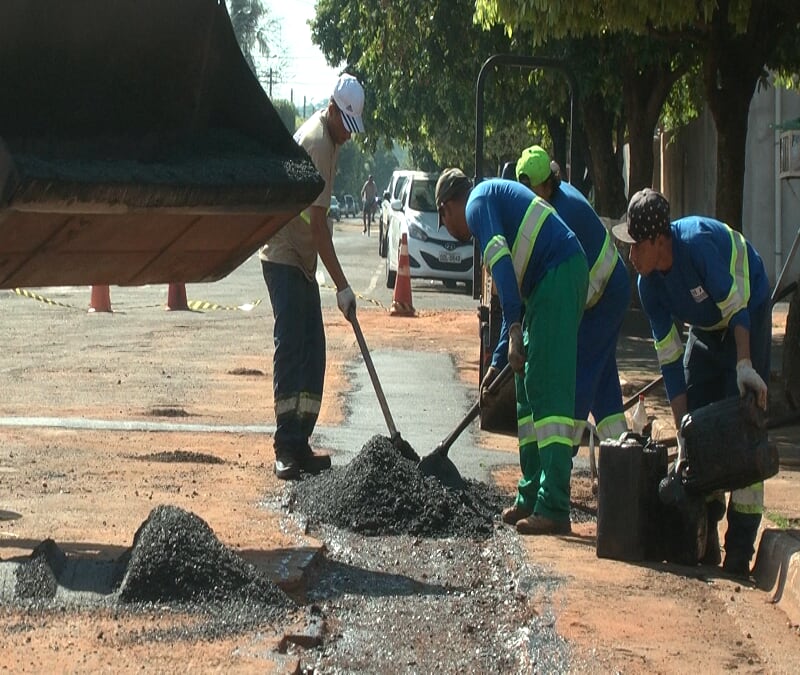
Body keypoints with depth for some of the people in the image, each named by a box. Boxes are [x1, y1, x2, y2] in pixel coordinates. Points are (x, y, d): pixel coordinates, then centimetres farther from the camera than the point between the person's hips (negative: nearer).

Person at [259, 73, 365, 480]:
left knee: (312, 352, 7)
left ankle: (299, 445, 9)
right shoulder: (318, 143, -20)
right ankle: (286, 449, -12)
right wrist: (342, 286, -23)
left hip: (300, 260, 10)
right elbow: (318, 225, -23)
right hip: (284, 257, -10)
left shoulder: (325, 137, 11)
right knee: (291, 349, -12)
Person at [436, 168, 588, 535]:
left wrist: (515, 331, -24)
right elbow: (515, 298, 34)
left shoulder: (478, 203, 0)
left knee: (548, 390, -14)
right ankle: (531, 497, 20)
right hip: (565, 275, 10)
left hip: (558, 275, -10)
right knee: (528, 390, 16)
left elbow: (502, 262, -18)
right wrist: (498, 362, 38)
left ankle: (554, 508, -19)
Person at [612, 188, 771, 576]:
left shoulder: (698, 243, -34)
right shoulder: (649, 285, -14)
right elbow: (670, 359, -12)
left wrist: (745, 365, -40)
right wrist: (682, 429, -16)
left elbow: (736, 308, -29)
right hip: (705, 329, 7)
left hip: (748, 320, -7)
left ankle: (739, 551, -15)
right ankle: (704, 539, 11)